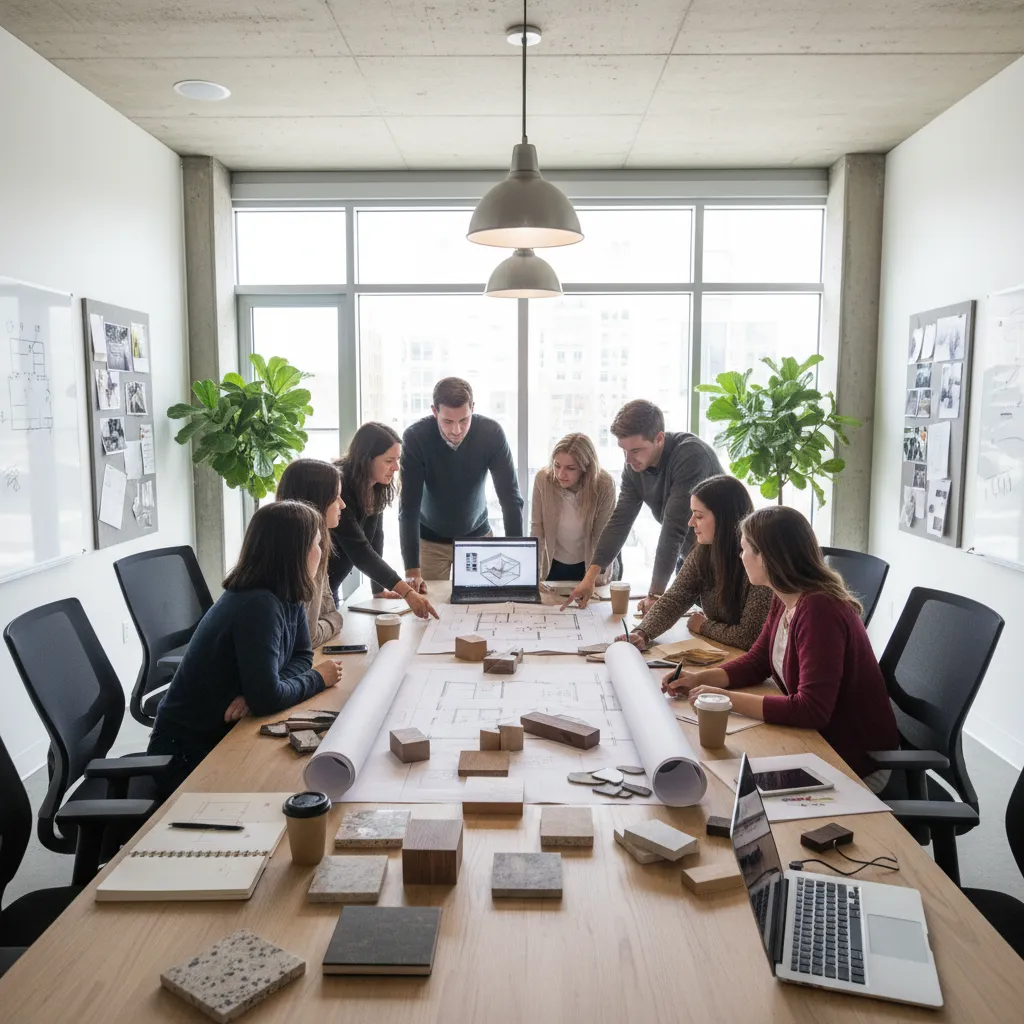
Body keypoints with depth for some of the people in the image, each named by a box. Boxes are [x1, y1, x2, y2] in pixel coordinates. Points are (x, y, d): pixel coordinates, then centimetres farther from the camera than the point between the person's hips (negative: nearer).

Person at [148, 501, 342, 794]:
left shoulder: (287, 595, -2)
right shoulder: (259, 606, -28)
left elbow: (301, 657, 1)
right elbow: (266, 698, -32)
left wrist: (257, 694, -18)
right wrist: (317, 679, -14)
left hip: (224, 737, 7)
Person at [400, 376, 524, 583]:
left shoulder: (491, 433, -22)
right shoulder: (415, 437, -25)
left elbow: (511, 497, -20)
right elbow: (409, 506, -25)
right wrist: (412, 569, -32)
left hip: (477, 535, 1)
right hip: (430, 539, -1)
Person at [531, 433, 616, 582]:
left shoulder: (604, 485, -24)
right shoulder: (543, 479, -21)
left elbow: (603, 535, -18)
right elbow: (537, 526, -11)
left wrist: (599, 574, -23)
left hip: (588, 565, -1)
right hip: (553, 565, 1)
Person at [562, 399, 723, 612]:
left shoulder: (691, 455, -30)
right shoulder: (634, 466, -9)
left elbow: (675, 528, -32)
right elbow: (620, 521, -8)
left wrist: (656, 593, -30)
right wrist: (591, 576, -16)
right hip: (689, 556, 6)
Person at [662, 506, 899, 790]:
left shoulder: (819, 610, -28)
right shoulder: (783, 600, -1)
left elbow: (811, 710, -31)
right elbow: (756, 662, 11)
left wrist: (728, 698, -27)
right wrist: (699, 678, -3)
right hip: (818, 738, 7)